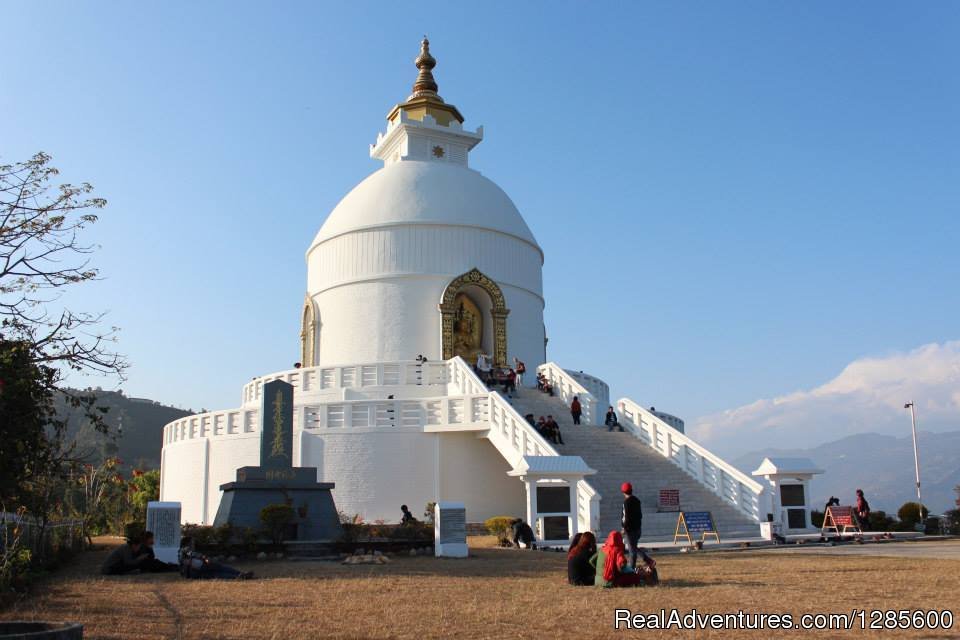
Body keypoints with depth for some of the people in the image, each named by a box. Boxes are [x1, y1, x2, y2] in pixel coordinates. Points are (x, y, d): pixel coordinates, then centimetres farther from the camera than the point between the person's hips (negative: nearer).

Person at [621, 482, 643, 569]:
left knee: (632, 549, -3)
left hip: (630, 528, -8)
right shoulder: (637, 500, 10)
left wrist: (624, 527, -16)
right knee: (634, 547, 20)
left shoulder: (627, 501, -16)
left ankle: (632, 567, 1)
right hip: (637, 527, 8)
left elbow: (626, 516, -20)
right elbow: (640, 514, 17)